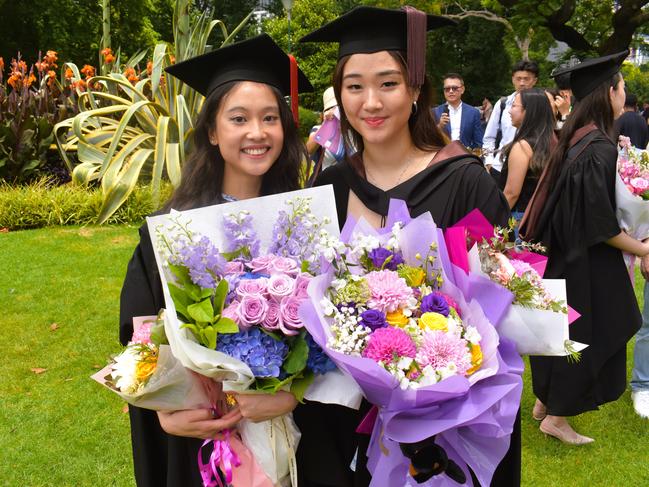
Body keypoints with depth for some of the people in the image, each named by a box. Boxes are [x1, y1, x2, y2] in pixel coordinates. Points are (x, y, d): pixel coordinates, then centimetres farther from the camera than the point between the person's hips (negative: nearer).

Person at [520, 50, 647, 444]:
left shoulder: (575, 138, 4)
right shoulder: (600, 148, -23)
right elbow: (599, 223, -23)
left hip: (563, 252, 9)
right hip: (587, 263, -9)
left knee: (561, 330, 20)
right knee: (586, 338, 6)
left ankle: (545, 400, 34)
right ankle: (557, 417, 18)